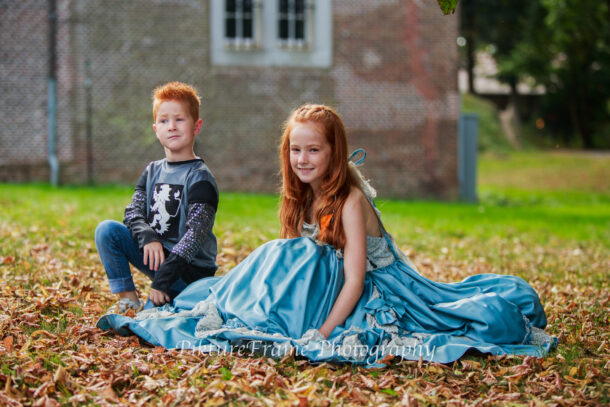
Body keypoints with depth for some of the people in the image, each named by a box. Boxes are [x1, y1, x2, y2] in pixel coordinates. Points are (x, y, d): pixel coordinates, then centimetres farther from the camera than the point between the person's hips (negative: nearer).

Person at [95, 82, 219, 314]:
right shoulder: (152, 172, 10)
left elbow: (195, 234, -19)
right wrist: (148, 238, -22)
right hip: (155, 255, 6)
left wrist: (163, 279, -26)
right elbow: (133, 212, 3)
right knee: (106, 230, -12)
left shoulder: (200, 177, -12)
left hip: (191, 269, -6)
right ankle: (128, 298, -5)